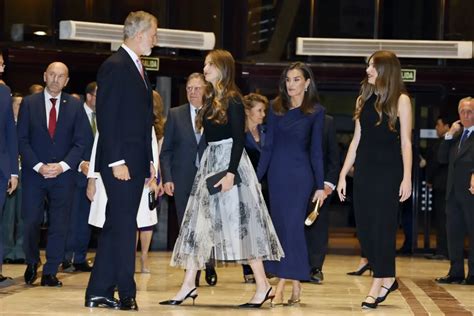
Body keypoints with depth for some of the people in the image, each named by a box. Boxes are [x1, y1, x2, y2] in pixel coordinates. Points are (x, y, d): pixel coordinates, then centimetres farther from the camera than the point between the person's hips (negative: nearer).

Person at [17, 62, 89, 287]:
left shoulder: (75, 106, 5)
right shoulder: (29, 103, 4)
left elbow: (80, 142, 2)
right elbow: (22, 140, 0)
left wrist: (62, 166, -12)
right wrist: (39, 166, -11)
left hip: (63, 174, 0)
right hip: (33, 173, 0)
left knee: (59, 225, -1)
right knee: (31, 222, -1)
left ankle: (50, 273, 7)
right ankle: (32, 264, 23)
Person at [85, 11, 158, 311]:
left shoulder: (138, 69, 18)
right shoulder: (114, 66, -11)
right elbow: (106, 118, -17)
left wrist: (149, 161, 16)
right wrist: (116, 161, -20)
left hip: (137, 162, 9)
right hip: (120, 162, -9)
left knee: (116, 227, 10)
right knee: (125, 227, -5)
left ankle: (99, 292, 14)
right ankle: (127, 293, 2)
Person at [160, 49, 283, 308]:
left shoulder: (232, 100, -10)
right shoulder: (212, 101, 14)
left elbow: (239, 139, -15)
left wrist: (230, 172, -22)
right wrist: (206, 167, 15)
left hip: (229, 163, -9)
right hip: (210, 162, 9)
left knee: (239, 223, -7)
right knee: (197, 224, 4)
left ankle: (263, 286, 1)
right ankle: (188, 286, 5)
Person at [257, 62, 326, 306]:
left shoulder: (315, 111, 0)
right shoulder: (276, 109, 7)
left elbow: (316, 150, -1)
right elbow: (268, 146, 8)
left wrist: (320, 185, -3)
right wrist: (257, 177, 4)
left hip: (300, 173, -4)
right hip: (277, 173, 4)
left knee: (291, 225, -8)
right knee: (280, 226, 4)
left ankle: (282, 285, -10)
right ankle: (295, 285, 10)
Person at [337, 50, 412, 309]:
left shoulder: (400, 100, -3)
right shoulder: (364, 99, 11)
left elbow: (406, 142, -6)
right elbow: (357, 140, 14)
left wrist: (407, 178, -13)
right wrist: (343, 174, 10)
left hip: (388, 171, -5)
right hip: (364, 170, 5)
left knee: (382, 227, -5)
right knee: (364, 228, 4)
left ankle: (378, 286, -1)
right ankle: (387, 279, 17)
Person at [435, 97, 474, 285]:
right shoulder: (456, 136, 18)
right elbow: (442, 158, 12)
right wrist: (449, 135, 4)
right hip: (453, 192, 7)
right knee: (453, 232, 8)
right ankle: (456, 273, 15)